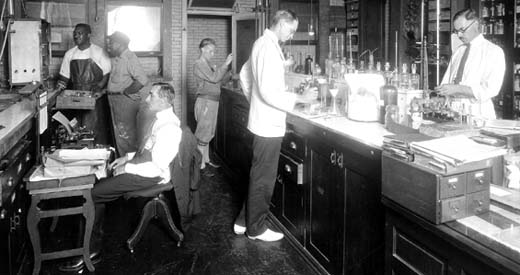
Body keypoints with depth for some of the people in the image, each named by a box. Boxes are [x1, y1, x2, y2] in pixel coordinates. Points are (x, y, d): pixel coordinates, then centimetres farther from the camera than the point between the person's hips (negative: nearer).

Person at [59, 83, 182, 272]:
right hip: (142, 170, 10)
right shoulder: (160, 120, 11)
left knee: (91, 194, -12)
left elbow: (157, 164, -25)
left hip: (149, 177, -10)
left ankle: (91, 251, 1)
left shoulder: (169, 127, -21)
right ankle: (93, 240, 11)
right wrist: (128, 157, 8)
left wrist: (127, 167, -16)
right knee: (97, 182, 5)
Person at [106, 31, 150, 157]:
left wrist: (125, 92, -18)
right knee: (118, 134, 14)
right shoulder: (116, 59, 14)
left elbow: (142, 80, -25)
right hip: (114, 100, 10)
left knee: (126, 135, -5)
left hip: (126, 100, -10)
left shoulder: (130, 58, -14)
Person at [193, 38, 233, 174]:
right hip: (205, 102, -9)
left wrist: (228, 72, 4)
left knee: (207, 133, 16)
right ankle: (200, 166, 2)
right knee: (203, 134, -4)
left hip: (213, 101, 9)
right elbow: (214, 78, -22)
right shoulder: (199, 64, -12)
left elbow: (218, 78, 17)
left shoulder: (208, 64, 16)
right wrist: (226, 63, -21)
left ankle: (206, 159, 27)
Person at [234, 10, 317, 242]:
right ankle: (256, 229, 20)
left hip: (262, 121, 10)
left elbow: (245, 75, 23)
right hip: (269, 124, -10)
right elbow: (268, 92, -26)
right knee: (263, 178, 4)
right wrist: (300, 98, -20)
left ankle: (243, 221, 31)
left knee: (259, 176, 20)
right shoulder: (269, 48, -19)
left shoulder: (261, 43, 12)